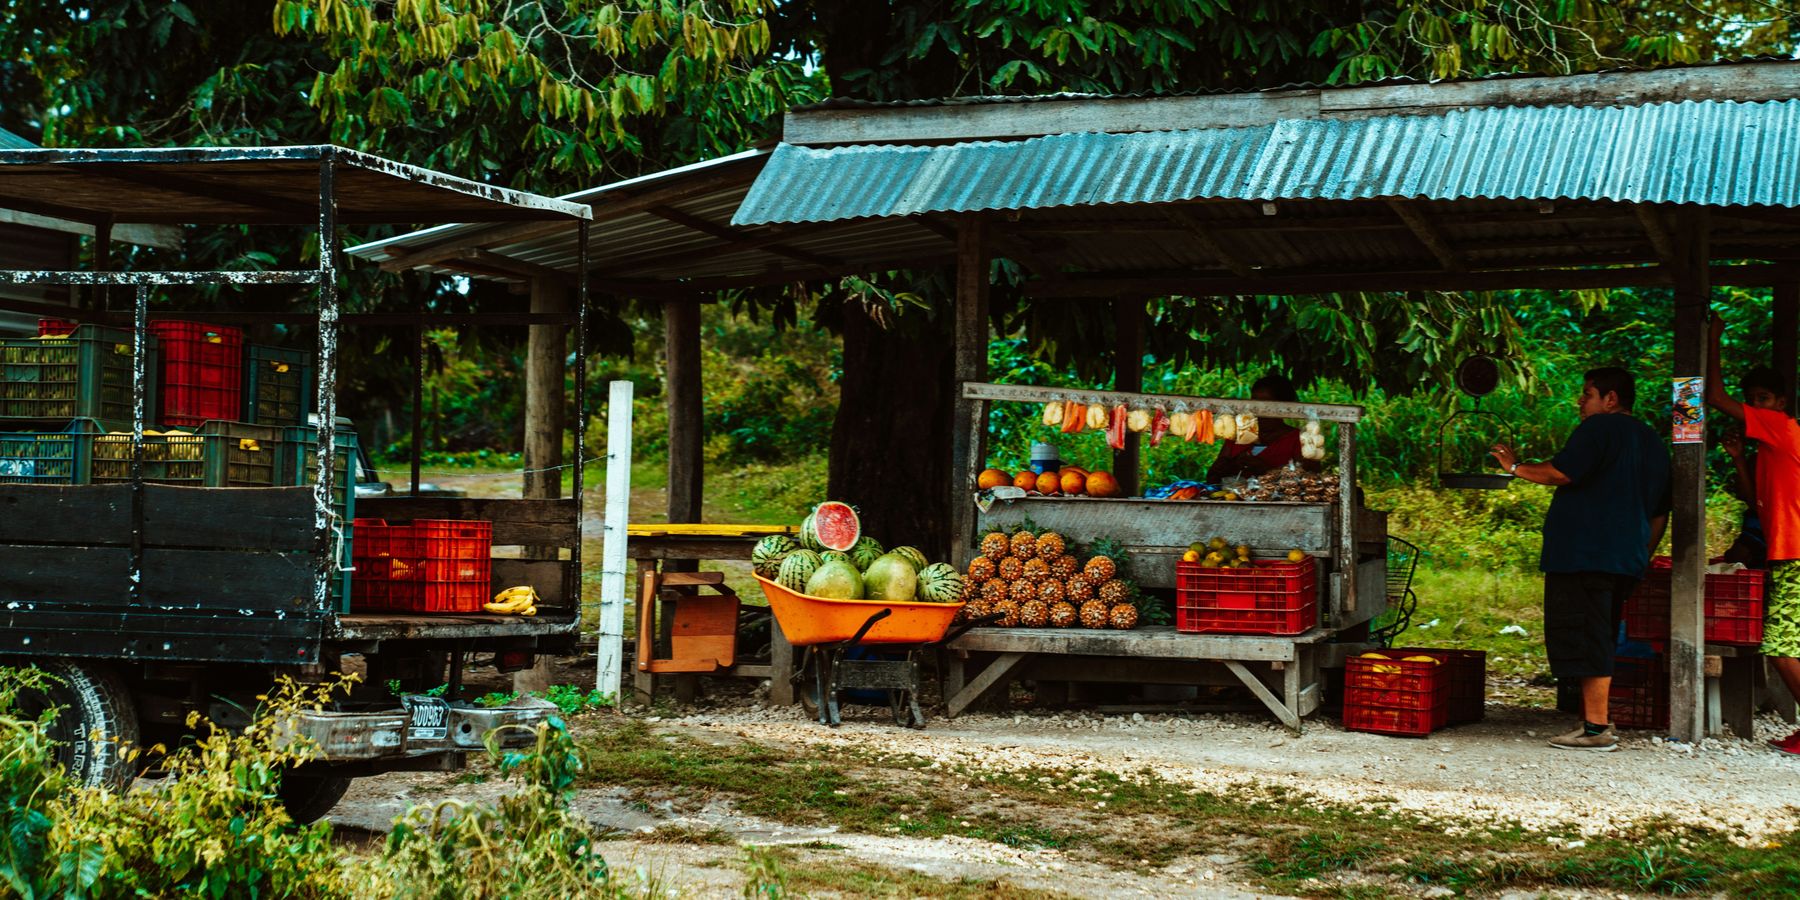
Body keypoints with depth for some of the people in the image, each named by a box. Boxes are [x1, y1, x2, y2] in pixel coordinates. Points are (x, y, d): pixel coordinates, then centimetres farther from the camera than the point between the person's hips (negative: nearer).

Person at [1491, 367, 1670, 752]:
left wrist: (1516, 467, -3)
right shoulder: (1653, 443, 22)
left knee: (1586, 638, -9)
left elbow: (1561, 472, -18)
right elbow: (1659, 514, 24)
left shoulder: (1600, 427, -6)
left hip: (1585, 556, -9)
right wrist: (1640, 556, 29)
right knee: (1600, 638, 16)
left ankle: (1597, 728, -12)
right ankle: (1597, 719, 18)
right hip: (1626, 560, 9)